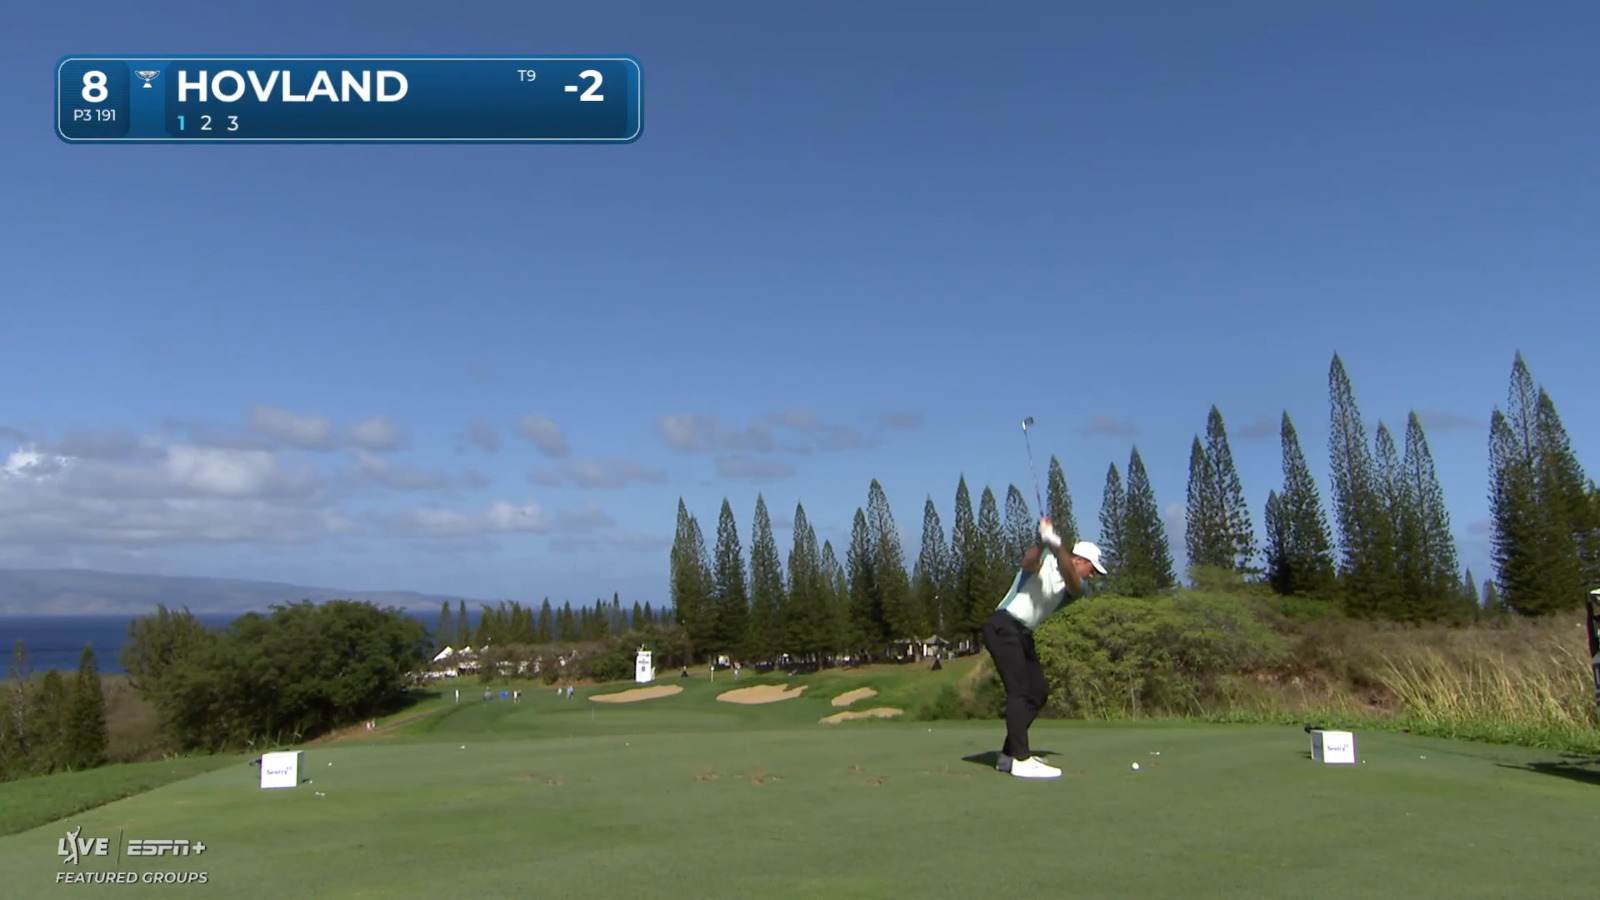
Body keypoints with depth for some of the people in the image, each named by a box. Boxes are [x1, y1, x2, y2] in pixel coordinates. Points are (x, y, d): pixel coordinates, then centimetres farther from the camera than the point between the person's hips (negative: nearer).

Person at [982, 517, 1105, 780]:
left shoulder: (1072, 587, 10)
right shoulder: (1043, 561, -5)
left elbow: (1075, 587, -15)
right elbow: (1027, 561, -30)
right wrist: (1042, 541, -52)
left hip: (1023, 634, 9)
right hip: (1003, 627, -9)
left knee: (1038, 692, 9)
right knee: (1020, 691, -15)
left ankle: (1009, 754, 14)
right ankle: (1021, 760, -17)